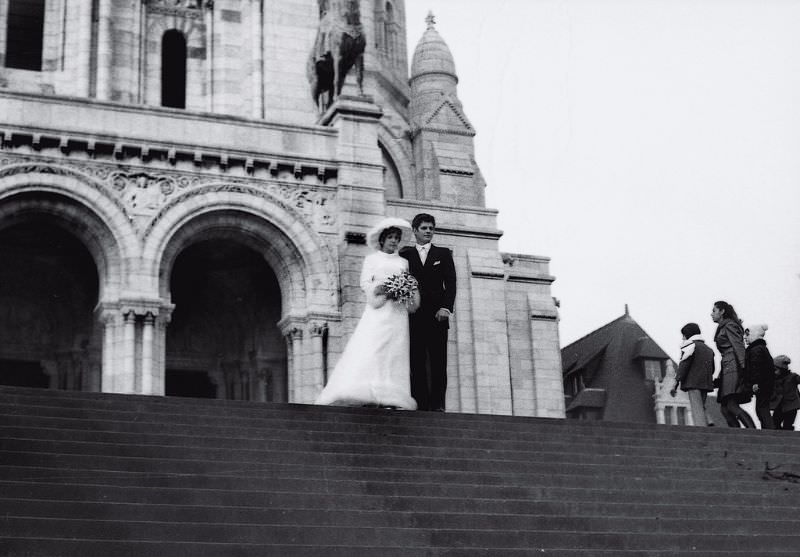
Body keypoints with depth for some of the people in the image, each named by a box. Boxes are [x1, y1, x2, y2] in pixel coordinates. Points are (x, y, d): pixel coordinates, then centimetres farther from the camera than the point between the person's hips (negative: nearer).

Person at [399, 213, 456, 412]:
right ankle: (421, 405, -5)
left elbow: (451, 283, 6)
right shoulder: (405, 255, 14)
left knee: (438, 362, -5)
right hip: (414, 316, 0)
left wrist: (446, 308, -8)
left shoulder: (443, 254, 15)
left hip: (437, 315, 0)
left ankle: (437, 405, -6)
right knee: (417, 362, -5)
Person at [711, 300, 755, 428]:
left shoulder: (729, 326, -2)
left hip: (734, 368, -10)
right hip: (728, 369, 10)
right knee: (724, 408, 2)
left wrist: (744, 369, -25)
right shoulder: (722, 328, 25)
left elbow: (739, 347, -14)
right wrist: (720, 375, 23)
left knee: (732, 406, -20)